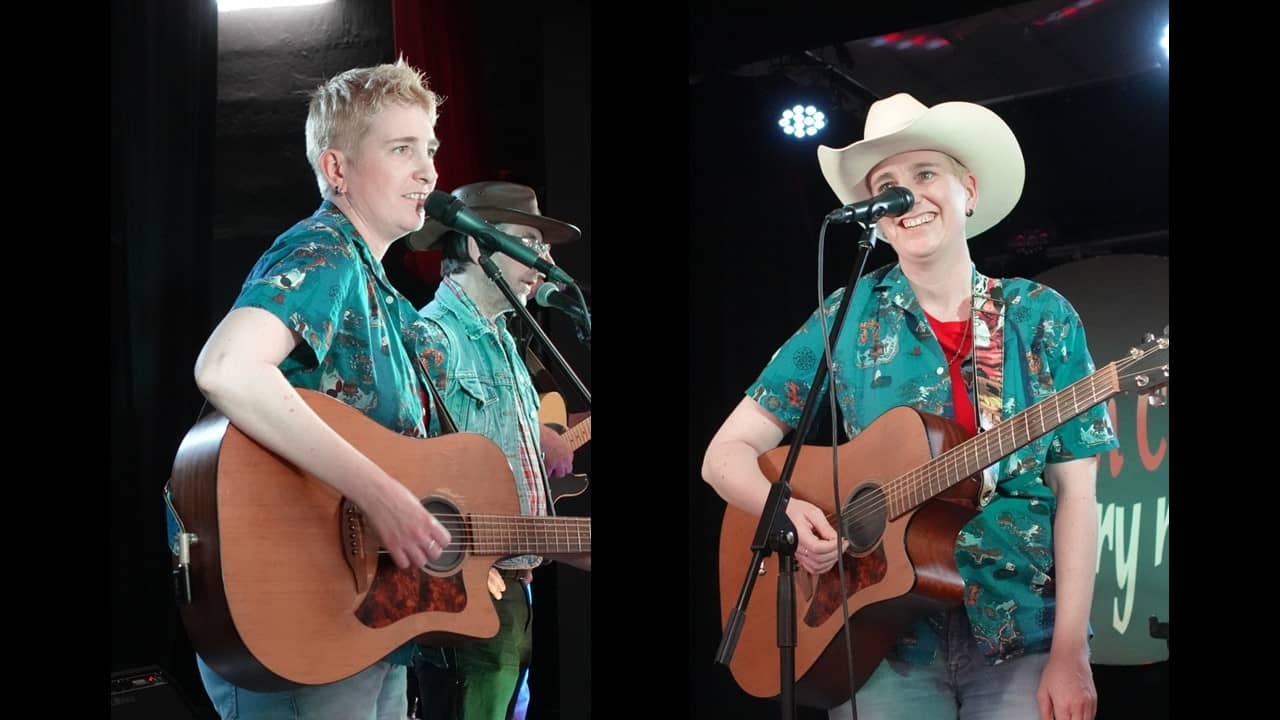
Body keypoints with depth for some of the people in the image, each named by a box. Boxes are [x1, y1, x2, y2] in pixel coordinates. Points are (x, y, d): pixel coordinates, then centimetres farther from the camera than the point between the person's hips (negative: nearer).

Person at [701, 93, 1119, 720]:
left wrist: (1069, 655, -10)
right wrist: (786, 511, -18)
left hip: (1024, 639, 0)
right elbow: (727, 453, 3)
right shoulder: (848, 319, 3)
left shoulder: (1042, 317, 3)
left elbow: (1075, 491, -1)